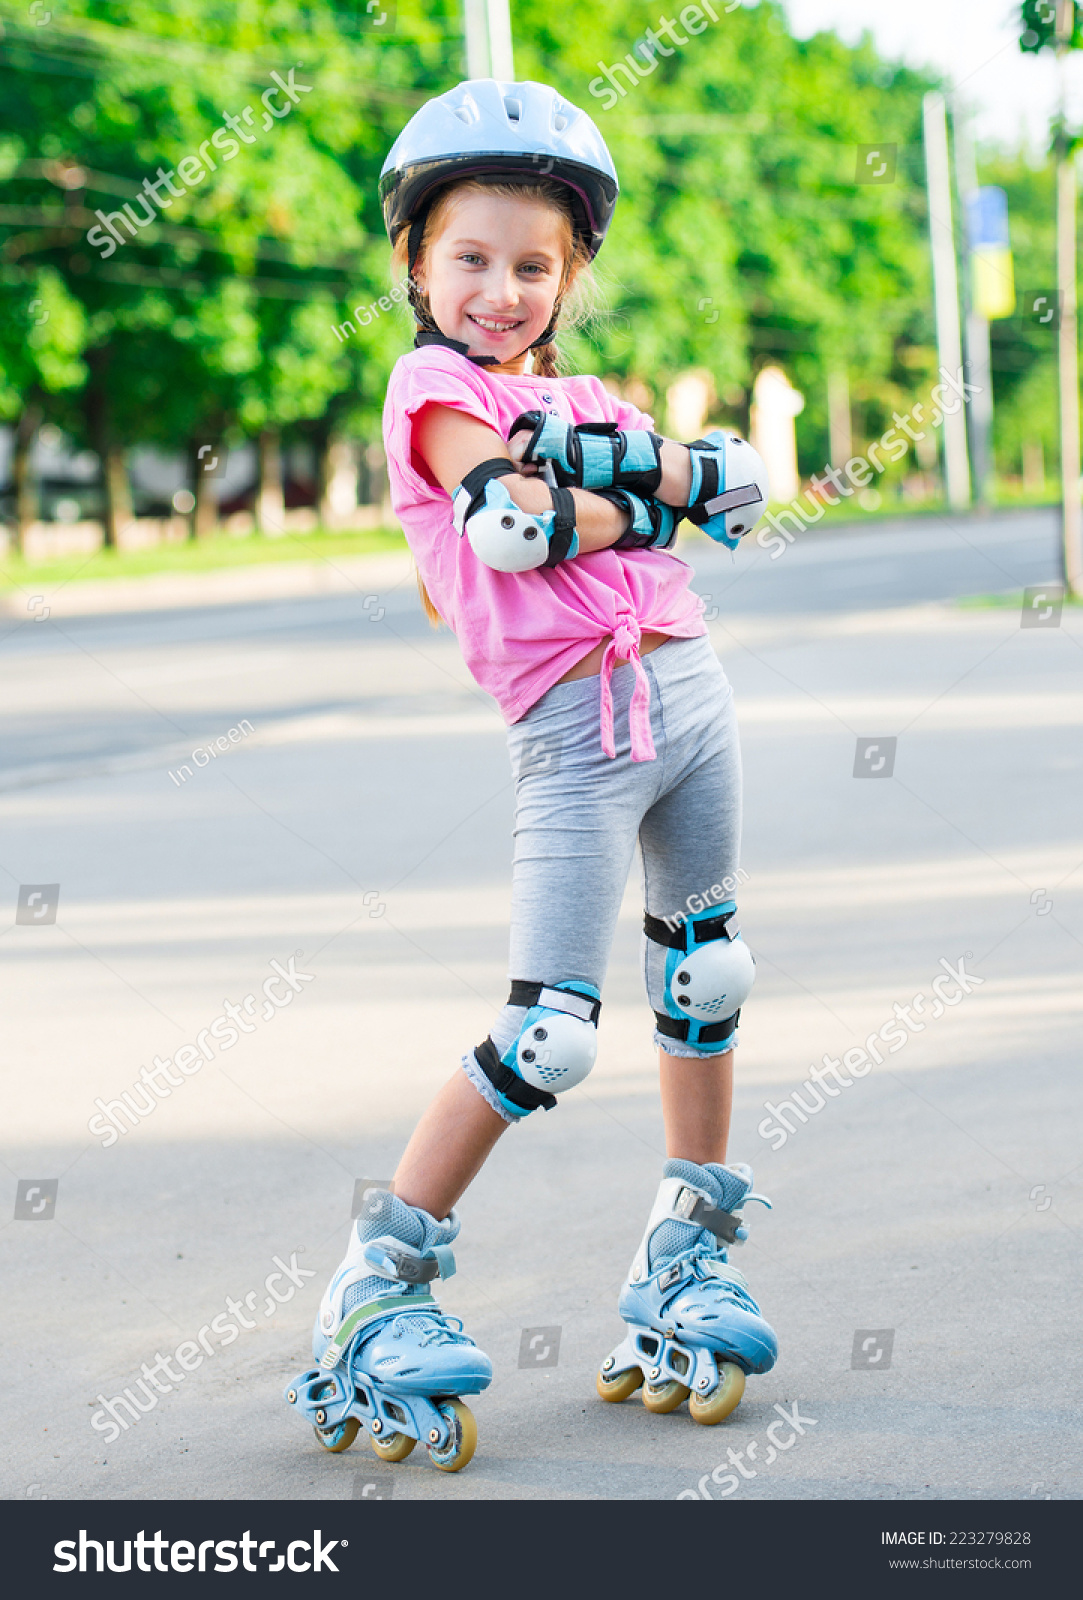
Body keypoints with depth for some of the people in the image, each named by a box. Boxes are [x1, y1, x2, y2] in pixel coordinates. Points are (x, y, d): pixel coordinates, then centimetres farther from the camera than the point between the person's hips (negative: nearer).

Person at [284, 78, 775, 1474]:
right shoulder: (433, 385, -1)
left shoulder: (579, 398, 19)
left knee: (705, 982, 14)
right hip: (575, 726, -7)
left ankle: (689, 1253, 28)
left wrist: (620, 457, -13)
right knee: (548, 1035, -11)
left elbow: (734, 482, 4)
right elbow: (507, 519, -20)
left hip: (686, 685, 8)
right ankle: (377, 1287, -2)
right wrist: (661, 504, -4)